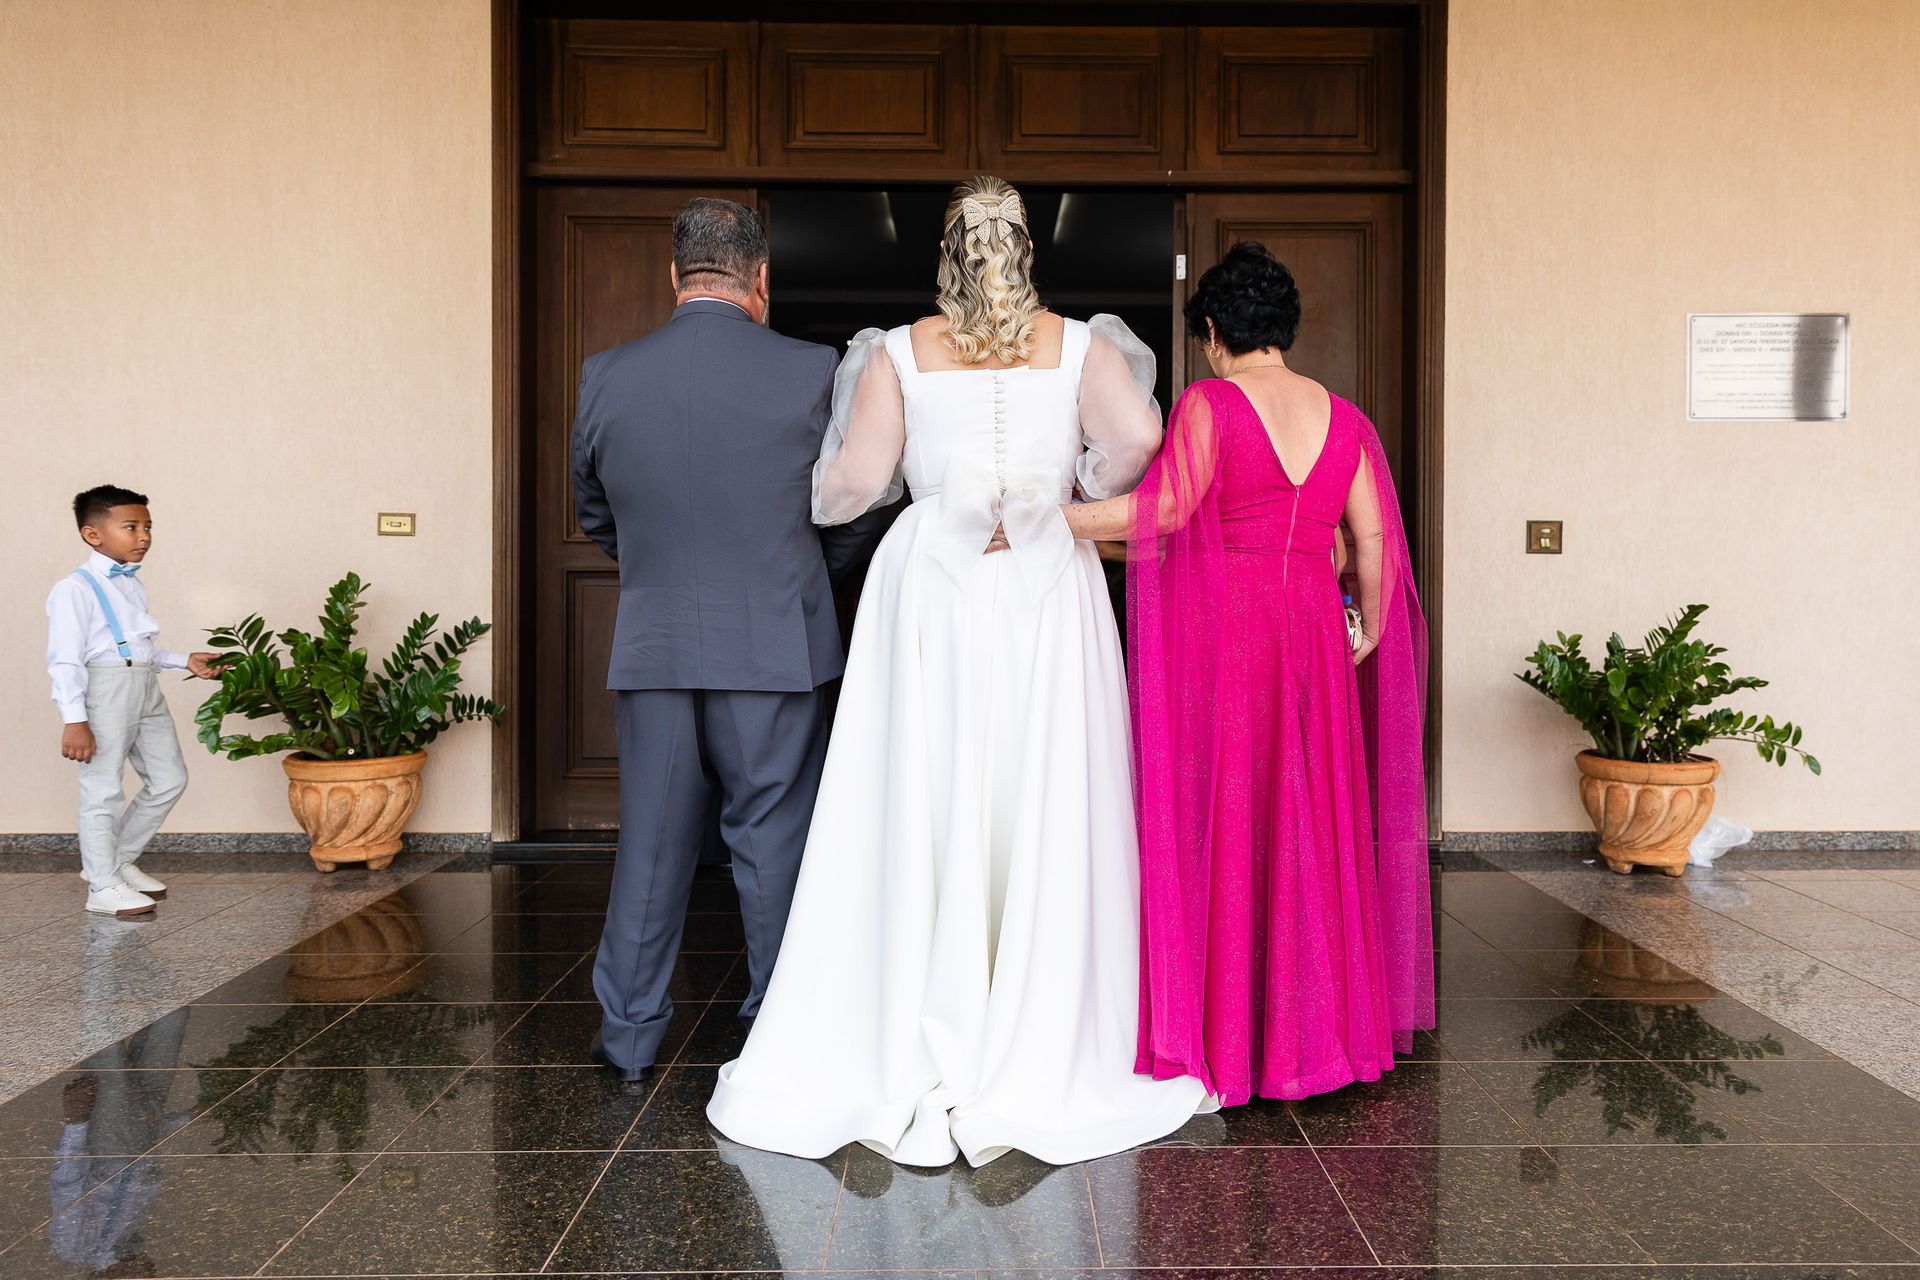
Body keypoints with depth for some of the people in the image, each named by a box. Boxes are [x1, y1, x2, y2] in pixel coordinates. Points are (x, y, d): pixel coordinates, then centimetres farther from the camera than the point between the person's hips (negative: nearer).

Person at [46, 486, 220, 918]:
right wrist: (74, 720, -19)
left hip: (147, 691, 9)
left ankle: (117, 858, 28)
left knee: (169, 778, 13)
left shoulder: (133, 585, 15)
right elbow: (65, 660, -14)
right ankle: (103, 886, 9)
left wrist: (184, 660, 11)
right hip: (104, 691, -9)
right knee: (104, 789, -1)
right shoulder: (75, 589, -11)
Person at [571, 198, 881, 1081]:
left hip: (653, 644, 2)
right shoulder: (810, 373, -8)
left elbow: (594, 516, 12)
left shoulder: (606, 377, 0)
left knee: (651, 843, 13)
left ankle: (629, 1032, 23)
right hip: (775, 646, -2)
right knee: (773, 843, 9)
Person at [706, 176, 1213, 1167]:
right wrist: (1088, 490, 6)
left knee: (924, 816, 3)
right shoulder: (1081, 344, 5)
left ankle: (917, 1064, 8)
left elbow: (856, 481, 0)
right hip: (1048, 591, 1)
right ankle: (1046, 1056, 11)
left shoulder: (900, 353, 4)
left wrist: (814, 501, 21)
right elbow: (1139, 435, -12)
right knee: (1046, 816, 5)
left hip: (932, 589, 0)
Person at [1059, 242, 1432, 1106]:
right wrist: (1369, 632, 19)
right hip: (1309, 629, 5)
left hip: (1219, 625, -5)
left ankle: (1217, 1037, 9)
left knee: (1211, 821, 2)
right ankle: (1314, 1027, 24)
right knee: (1307, 818, 13)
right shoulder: (1342, 418, 10)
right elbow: (1372, 538, 8)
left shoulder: (1211, 402, -7)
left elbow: (1164, 505, -21)